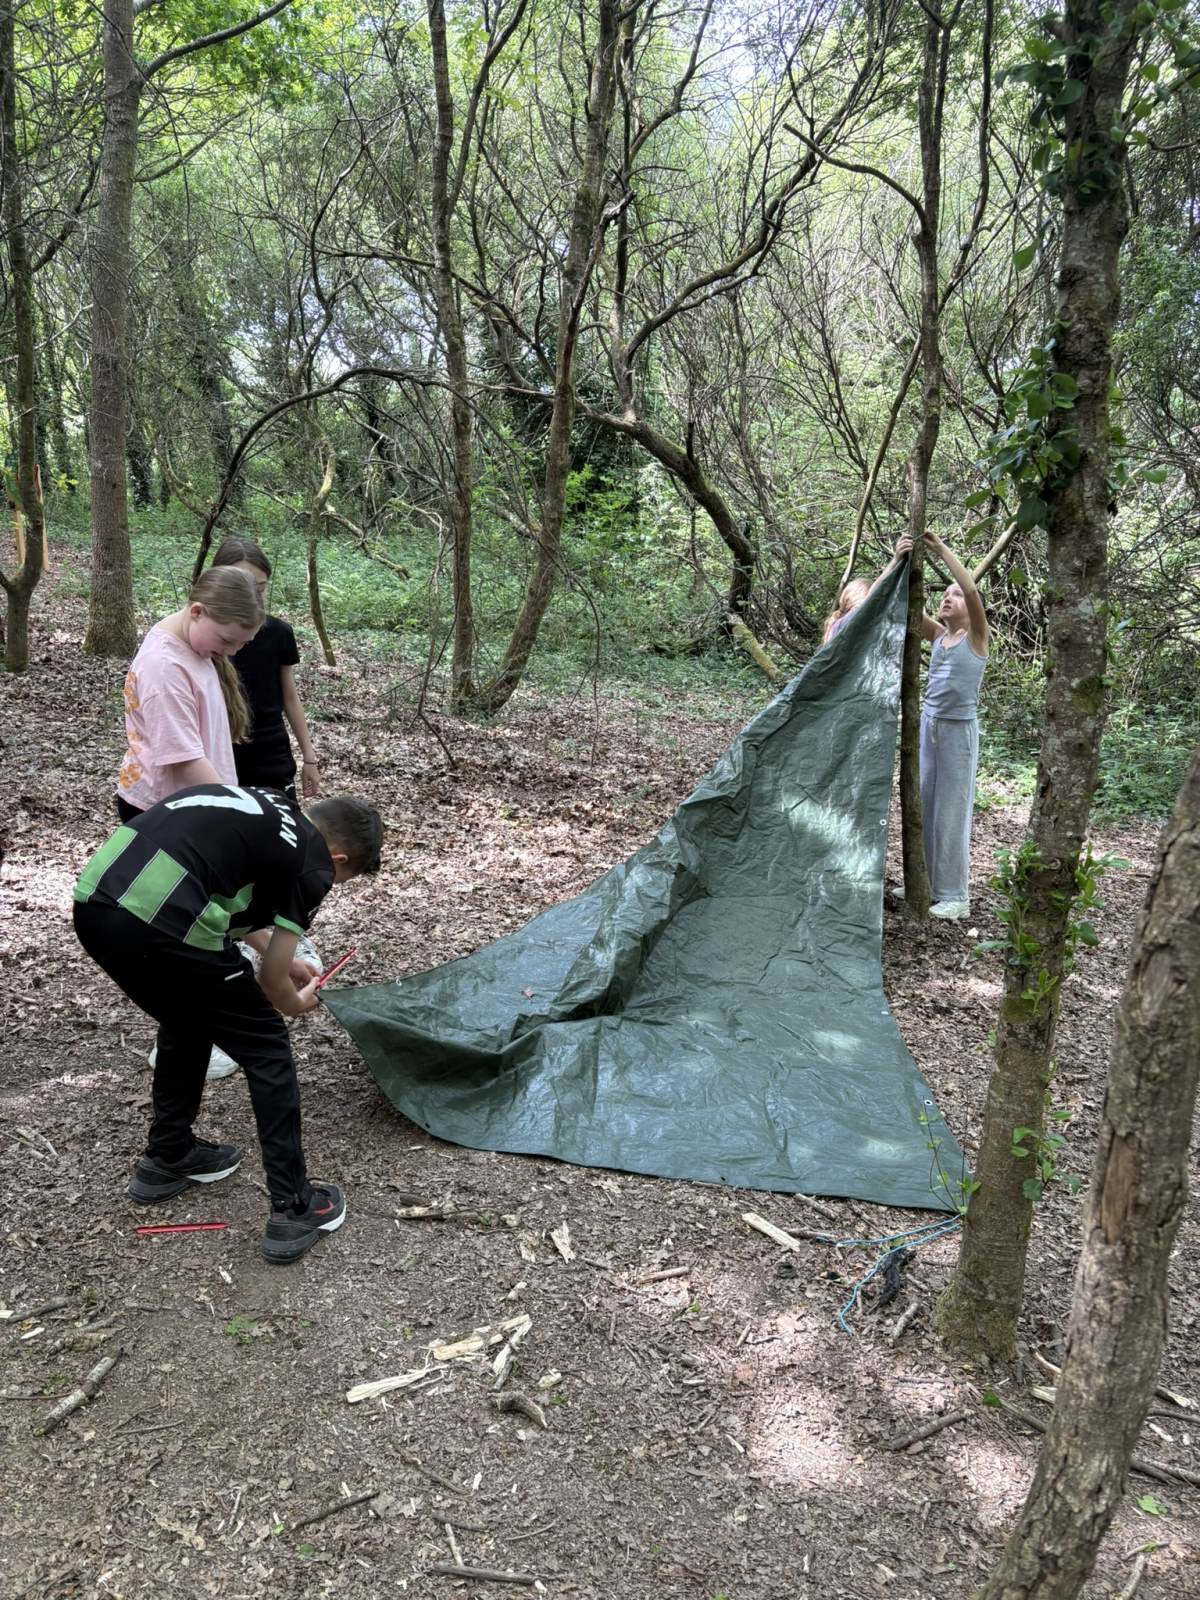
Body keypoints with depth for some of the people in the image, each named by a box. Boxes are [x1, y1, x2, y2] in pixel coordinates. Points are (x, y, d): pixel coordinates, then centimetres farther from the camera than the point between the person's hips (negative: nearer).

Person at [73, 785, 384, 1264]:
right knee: (266, 1048, 10)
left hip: (92, 905, 8)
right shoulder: (313, 862, 4)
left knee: (186, 1025, 32)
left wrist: (281, 958, 46)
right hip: (160, 927, -8)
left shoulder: (263, 809, 25)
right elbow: (271, 979, 7)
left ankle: (166, 1160, 45)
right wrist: (294, 1003, 29)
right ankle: (294, 1210, 15)